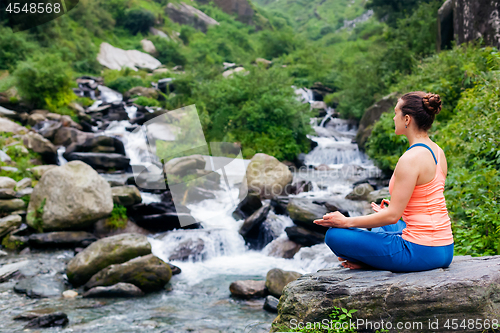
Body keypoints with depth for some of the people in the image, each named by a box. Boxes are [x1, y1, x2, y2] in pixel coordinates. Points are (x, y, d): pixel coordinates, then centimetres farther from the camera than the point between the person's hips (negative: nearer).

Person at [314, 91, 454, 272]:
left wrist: (347, 222, -10)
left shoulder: (410, 159, -20)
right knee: (380, 228, 37)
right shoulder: (438, 152, 8)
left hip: (420, 252, -9)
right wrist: (395, 207, 30)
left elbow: (392, 216, -20)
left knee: (334, 235, -7)